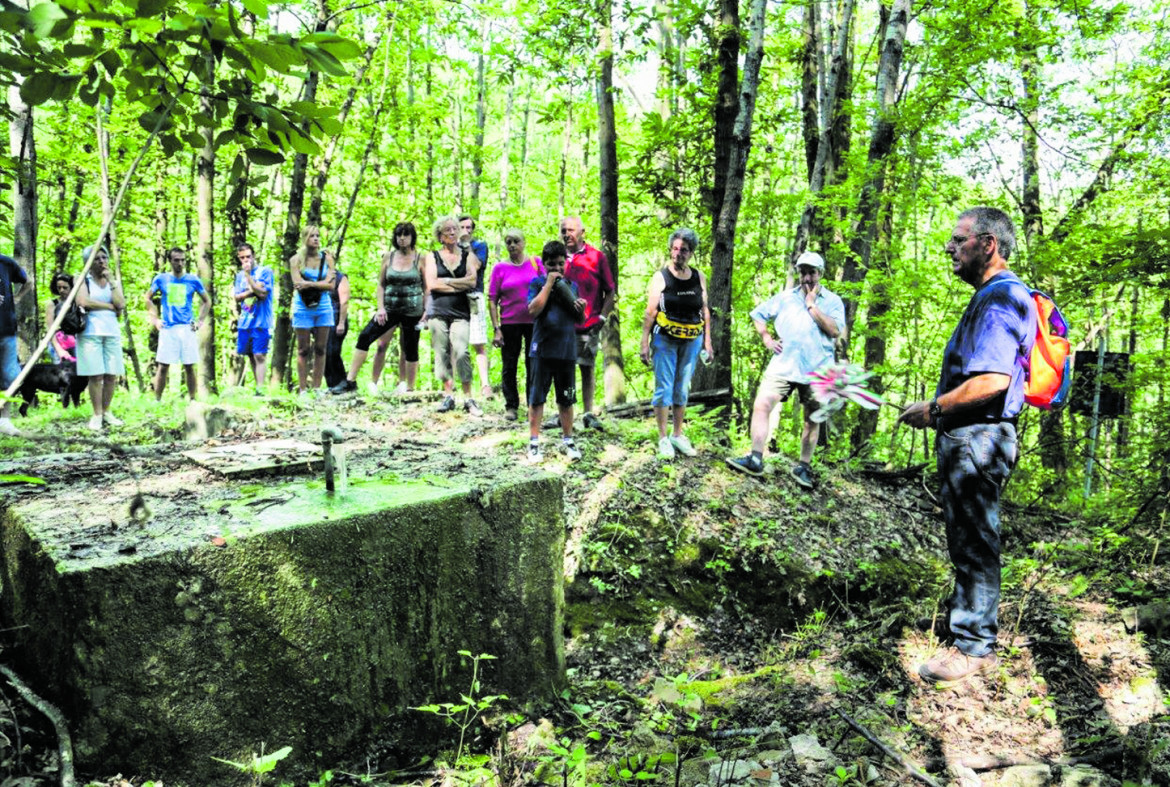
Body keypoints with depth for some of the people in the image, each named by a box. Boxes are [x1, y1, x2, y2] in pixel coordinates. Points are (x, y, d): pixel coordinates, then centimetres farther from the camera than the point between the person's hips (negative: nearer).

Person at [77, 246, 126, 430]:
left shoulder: (114, 282, 15)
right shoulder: (83, 280, 5)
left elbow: (121, 304, -2)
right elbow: (83, 302, -13)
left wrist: (110, 281, -3)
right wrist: (110, 306, -6)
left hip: (112, 332, 4)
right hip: (90, 332, -3)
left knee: (112, 375, 0)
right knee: (96, 375, -7)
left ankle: (107, 412, 12)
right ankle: (97, 415, 1)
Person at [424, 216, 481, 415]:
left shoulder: (467, 255, 11)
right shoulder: (433, 257, 11)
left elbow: (472, 281, -3)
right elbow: (431, 285, -2)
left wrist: (445, 281, -7)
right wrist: (459, 285, -4)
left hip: (460, 312, -1)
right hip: (438, 311, 1)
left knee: (461, 352, -14)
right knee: (442, 354, 0)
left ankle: (468, 398, -9)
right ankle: (448, 395, 9)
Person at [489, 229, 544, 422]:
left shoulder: (536, 263, 4)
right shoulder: (500, 268, 1)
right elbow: (492, 300, -1)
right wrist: (496, 329, -8)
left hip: (534, 322, 1)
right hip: (509, 324, 0)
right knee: (509, 366, 7)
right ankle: (511, 406, 18)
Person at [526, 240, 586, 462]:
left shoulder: (571, 285, 13)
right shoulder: (537, 283, 2)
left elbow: (579, 320, 16)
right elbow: (533, 310, -15)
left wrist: (582, 308, -7)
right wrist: (549, 283, -12)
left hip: (567, 350, 3)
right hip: (543, 350, -3)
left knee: (566, 398, 10)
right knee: (537, 397, 2)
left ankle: (567, 440, 20)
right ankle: (534, 442, 9)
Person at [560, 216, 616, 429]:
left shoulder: (597, 257, 1)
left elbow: (610, 291, 4)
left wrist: (602, 317, -5)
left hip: (588, 326, -2)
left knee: (587, 369, 4)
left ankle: (588, 413, 10)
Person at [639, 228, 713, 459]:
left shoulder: (698, 277, 6)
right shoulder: (661, 277, -6)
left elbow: (705, 310, 10)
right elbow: (650, 311, -8)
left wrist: (707, 341, 7)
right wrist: (644, 343, -13)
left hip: (691, 341, 4)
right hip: (665, 340, -4)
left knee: (682, 389, 11)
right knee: (664, 388, -1)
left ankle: (677, 434, 23)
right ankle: (663, 438, 7)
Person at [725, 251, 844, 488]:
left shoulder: (832, 301, 3)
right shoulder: (785, 297, 10)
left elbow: (835, 330, -13)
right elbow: (758, 314, 17)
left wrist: (812, 305, -10)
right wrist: (767, 339, 4)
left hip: (816, 370, -1)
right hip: (783, 365, 1)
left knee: (812, 419, 7)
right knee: (761, 405, -13)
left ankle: (803, 466, 20)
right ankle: (756, 459, -10)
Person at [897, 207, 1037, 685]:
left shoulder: (1000, 297, -18)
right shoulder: (992, 297, 17)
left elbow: (992, 381, -28)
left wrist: (934, 408, -17)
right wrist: (941, 410, 17)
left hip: (979, 439, -11)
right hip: (967, 438, 11)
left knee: (973, 542, -2)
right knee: (967, 538, 22)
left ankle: (974, 646, 9)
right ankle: (965, 617, 37)